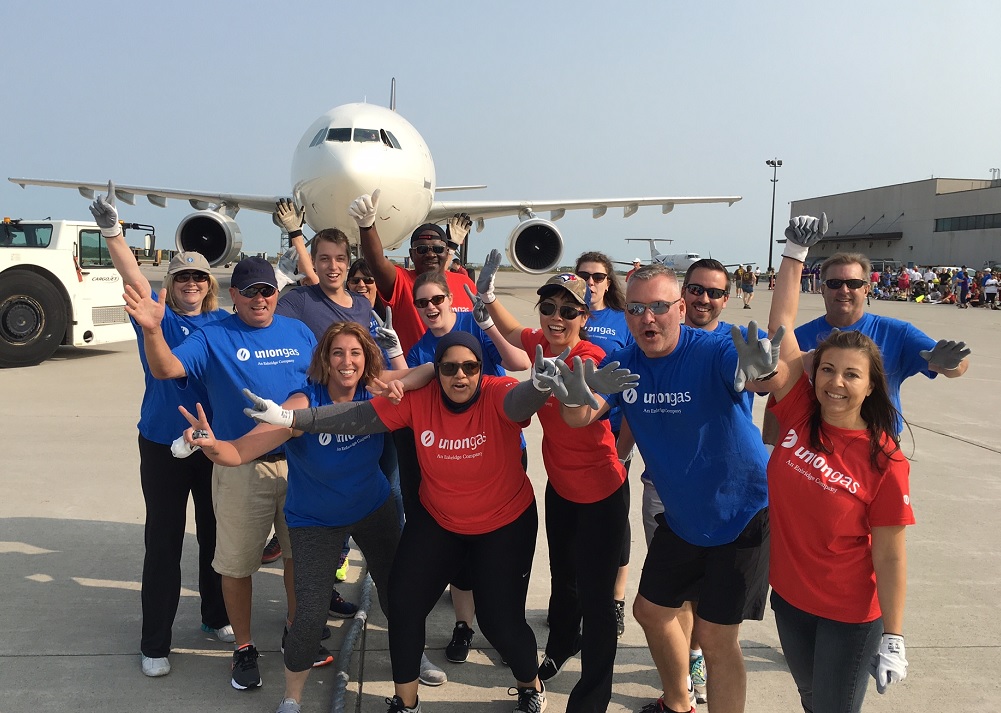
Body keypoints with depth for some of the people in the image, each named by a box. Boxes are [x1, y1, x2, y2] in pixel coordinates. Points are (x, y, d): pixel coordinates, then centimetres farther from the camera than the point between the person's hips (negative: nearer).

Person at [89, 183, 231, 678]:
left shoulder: (224, 323, 4)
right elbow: (132, 275, -18)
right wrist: (110, 229, -32)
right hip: (163, 446, -2)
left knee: (217, 535, 15)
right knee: (163, 542, 4)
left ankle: (217, 617, 35)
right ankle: (154, 643, 17)